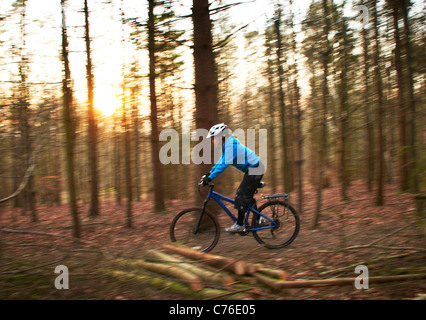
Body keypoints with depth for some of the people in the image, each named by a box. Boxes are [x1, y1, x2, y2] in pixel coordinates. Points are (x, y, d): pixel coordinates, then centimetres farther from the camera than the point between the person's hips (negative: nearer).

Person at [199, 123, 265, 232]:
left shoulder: (231, 145, -22)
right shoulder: (227, 144, 10)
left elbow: (224, 164, -29)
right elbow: (221, 161, 18)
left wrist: (210, 178, -30)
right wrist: (209, 173, 13)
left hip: (254, 170, -10)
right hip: (252, 169, 10)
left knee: (242, 196, -9)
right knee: (247, 196, 15)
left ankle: (239, 225, -5)